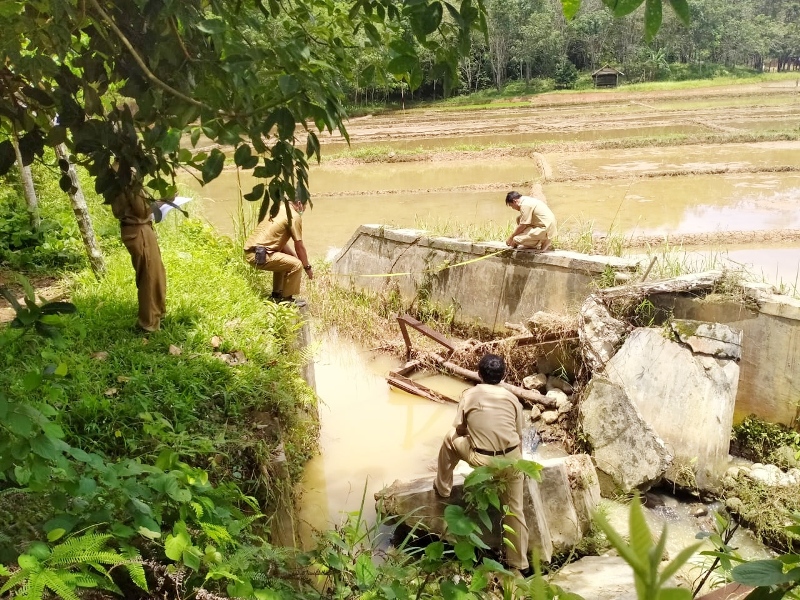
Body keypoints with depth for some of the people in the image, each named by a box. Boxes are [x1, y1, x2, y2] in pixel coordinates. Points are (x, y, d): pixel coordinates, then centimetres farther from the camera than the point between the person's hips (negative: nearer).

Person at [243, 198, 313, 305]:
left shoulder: (278, 211, 21)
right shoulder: (294, 216, -6)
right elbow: (299, 246, -4)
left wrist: (296, 256, 28)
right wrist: (307, 267, 8)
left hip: (250, 251, 10)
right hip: (259, 255, -10)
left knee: (284, 260, 31)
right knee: (296, 265, -10)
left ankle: (277, 294, 33)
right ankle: (286, 299, 1)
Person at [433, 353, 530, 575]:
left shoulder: (470, 395, 2)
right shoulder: (512, 398, 7)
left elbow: (459, 428, 8)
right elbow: (519, 434, 11)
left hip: (482, 461, -3)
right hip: (511, 459, 3)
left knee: (450, 439, 24)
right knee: (514, 509, 17)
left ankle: (442, 488, 37)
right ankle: (519, 563, 25)